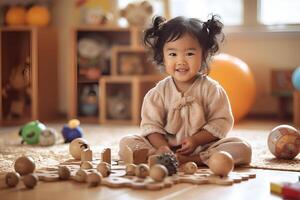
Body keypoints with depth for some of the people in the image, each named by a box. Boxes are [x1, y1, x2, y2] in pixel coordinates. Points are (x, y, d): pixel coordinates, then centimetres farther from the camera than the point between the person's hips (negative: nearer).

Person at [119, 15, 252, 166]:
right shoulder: (159, 92, 1)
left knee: (243, 149, -25)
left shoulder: (211, 88, -2)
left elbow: (221, 122, -6)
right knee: (126, 143, -17)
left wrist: (196, 139, -18)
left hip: (203, 147, 0)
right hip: (167, 146, 1)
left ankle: (188, 160, -29)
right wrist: (162, 146, -22)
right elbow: (151, 125, -2)